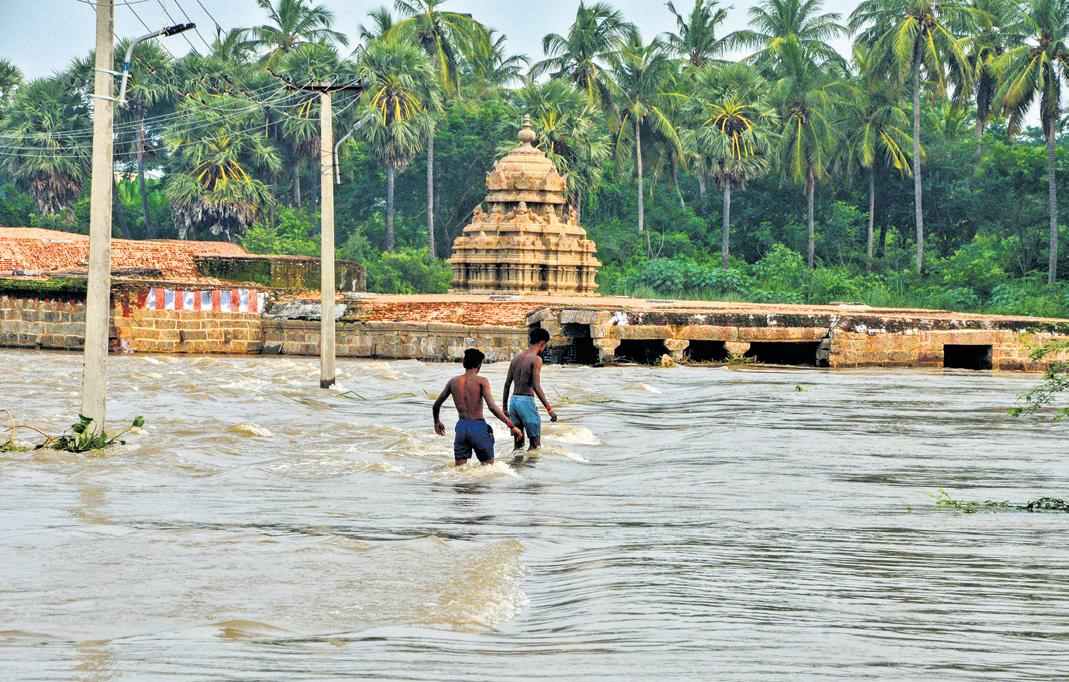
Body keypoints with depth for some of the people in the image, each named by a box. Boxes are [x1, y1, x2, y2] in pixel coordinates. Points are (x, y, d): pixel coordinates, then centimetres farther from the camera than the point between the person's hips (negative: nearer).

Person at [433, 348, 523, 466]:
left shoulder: (453, 381, 6)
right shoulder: (481, 381, -8)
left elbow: (436, 405, 15)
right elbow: (492, 407, -18)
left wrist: (437, 422, 35)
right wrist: (511, 425, -15)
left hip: (461, 427, 4)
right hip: (478, 427, -4)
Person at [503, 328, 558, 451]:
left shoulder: (517, 357, 13)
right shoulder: (536, 359, -9)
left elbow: (507, 384, 15)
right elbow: (536, 386, -18)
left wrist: (505, 407, 21)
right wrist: (549, 408, -16)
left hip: (514, 400, 7)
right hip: (527, 401, -7)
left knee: (518, 443, 12)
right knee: (535, 443, -1)